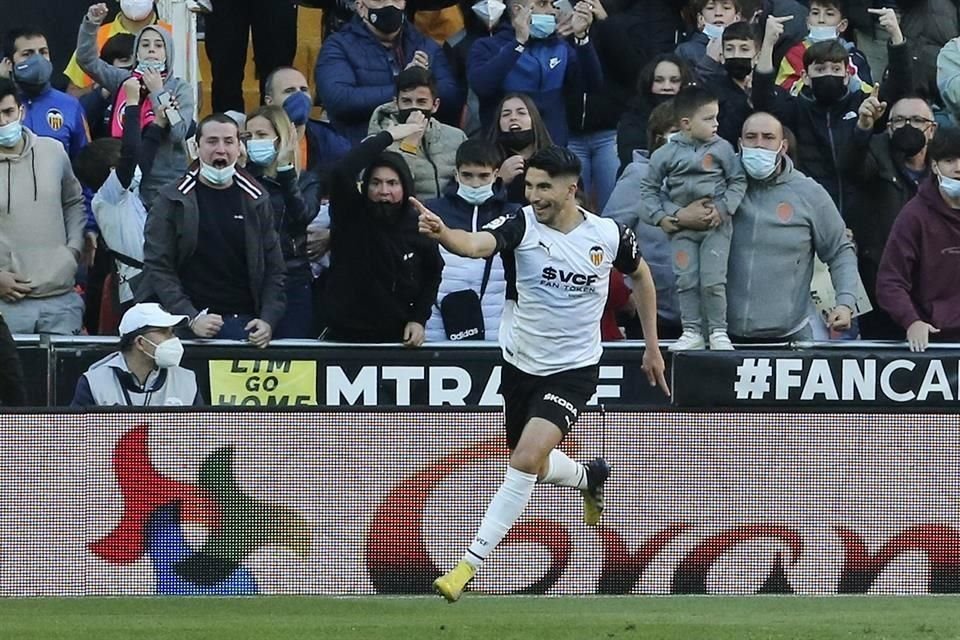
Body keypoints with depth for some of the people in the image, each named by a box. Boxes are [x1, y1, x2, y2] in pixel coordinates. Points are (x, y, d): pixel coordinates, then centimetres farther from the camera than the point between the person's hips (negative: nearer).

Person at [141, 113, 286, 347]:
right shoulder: (172, 200, 2)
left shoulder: (256, 201, 10)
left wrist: (268, 321, -6)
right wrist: (191, 317, -15)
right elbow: (157, 267, -3)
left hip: (243, 325, 2)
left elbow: (274, 269, 10)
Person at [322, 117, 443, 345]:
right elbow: (342, 172, -26)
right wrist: (388, 136, -21)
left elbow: (432, 275, 17)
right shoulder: (351, 216, -7)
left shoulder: (417, 227, 0)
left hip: (396, 336, 2)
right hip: (344, 334, -2)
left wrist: (419, 319, 3)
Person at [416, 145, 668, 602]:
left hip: (573, 369, -3)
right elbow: (476, 244, -36)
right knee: (532, 466, 17)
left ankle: (470, 563, -14)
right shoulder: (521, 225, -14)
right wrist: (442, 234, -59)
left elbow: (640, 275, 13)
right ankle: (590, 477, 52)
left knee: (527, 459, -20)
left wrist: (652, 346, 14)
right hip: (521, 363, 3)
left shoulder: (609, 235, -9)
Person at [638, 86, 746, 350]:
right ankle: (692, 331, 10)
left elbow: (738, 181, 3)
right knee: (686, 281, 1)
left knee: (713, 281, -6)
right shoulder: (666, 154, -3)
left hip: (716, 223, -1)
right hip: (682, 227, 1)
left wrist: (723, 208, -8)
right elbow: (648, 188, 7)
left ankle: (718, 331, 6)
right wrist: (659, 217, -2)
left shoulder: (722, 148, -2)